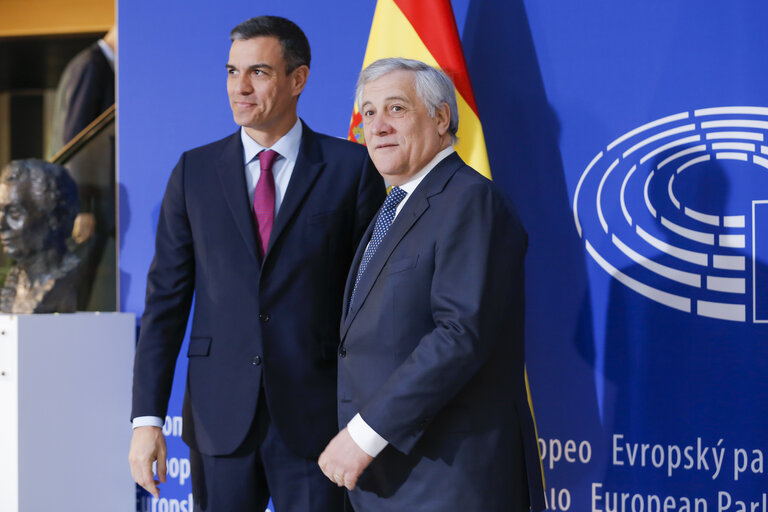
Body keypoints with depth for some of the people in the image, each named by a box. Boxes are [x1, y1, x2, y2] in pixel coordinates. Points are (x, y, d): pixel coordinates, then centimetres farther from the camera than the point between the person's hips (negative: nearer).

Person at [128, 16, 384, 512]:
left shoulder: (352, 167, 0)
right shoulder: (195, 172, 7)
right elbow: (166, 299, 6)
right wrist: (147, 417, -1)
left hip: (315, 416, -2)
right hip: (219, 414, 2)